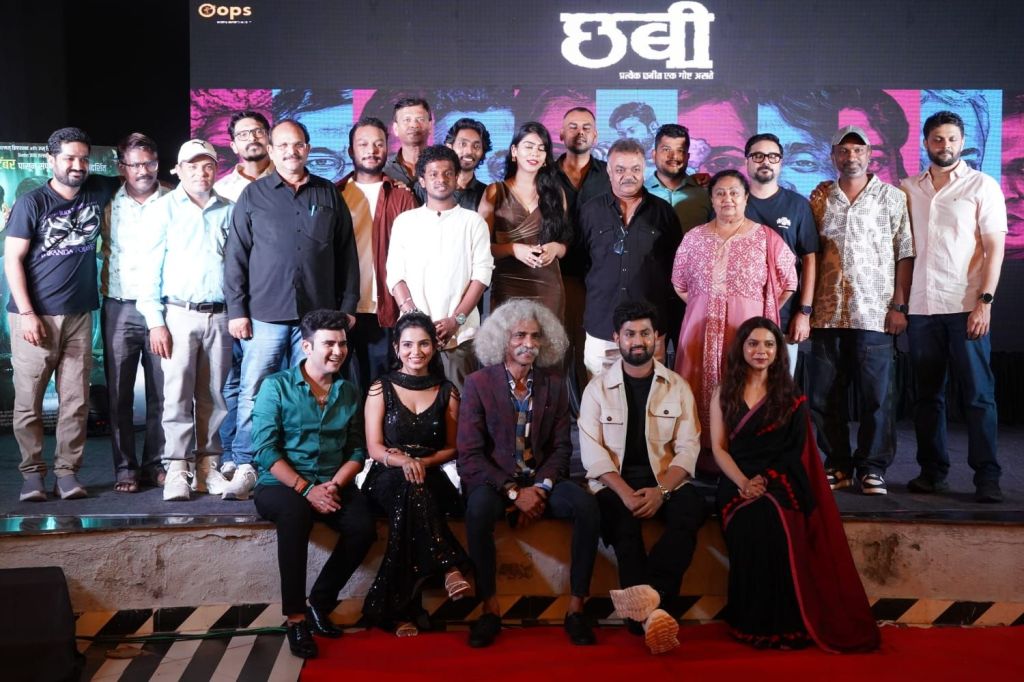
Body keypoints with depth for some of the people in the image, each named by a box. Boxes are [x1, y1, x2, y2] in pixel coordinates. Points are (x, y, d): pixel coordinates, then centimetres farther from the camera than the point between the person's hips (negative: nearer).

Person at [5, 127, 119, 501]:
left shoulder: (97, 191, 7)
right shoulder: (31, 203, -4)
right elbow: (12, 260, -5)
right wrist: (27, 313, -12)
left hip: (78, 316, 3)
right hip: (34, 316, -3)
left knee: (76, 401, 2)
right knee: (28, 400, 0)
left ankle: (67, 471, 10)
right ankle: (32, 472, 11)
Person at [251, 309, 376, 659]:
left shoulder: (349, 393, 11)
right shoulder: (276, 386, -1)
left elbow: (357, 451, 8)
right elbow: (266, 450, -9)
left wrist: (335, 485, -11)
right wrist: (306, 489, -17)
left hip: (333, 486, 4)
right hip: (281, 485, -3)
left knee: (364, 526, -26)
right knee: (296, 512, -37)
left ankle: (320, 604, -5)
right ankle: (295, 617, -25)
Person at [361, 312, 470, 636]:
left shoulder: (447, 391, 12)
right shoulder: (381, 389, 8)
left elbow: (452, 448, 13)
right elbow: (374, 448, 1)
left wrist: (423, 462, -9)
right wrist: (403, 460, -21)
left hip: (431, 478, 1)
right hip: (388, 479, -1)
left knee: (409, 503, -35)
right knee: (410, 488, -38)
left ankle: (401, 609, -38)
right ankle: (449, 569, -40)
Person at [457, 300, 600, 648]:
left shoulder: (554, 384, 6)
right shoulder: (478, 383, -4)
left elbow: (561, 447, 6)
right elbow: (470, 454, -8)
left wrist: (541, 488, -12)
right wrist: (513, 492, -17)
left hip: (541, 480, 3)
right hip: (493, 480, -3)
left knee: (587, 506, -25)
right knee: (479, 509, -36)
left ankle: (575, 606, -14)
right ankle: (490, 608, -19)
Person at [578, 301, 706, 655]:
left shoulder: (677, 386, 9)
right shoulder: (598, 388, 5)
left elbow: (688, 447, 1)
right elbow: (592, 451, -4)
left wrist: (661, 490, -17)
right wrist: (626, 493, -19)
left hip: (665, 480, 1)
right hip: (615, 481, -1)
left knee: (691, 508, -32)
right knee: (624, 519, -34)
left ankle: (644, 594, -43)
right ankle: (650, 610, -37)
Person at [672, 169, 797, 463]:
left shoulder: (766, 238, 0)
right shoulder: (695, 237, 8)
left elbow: (788, 284, 4)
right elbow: (680, 284, 15)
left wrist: (763, 315, 2)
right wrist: (706, 307, 8)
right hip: (702, 328, 2)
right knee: (703, 390, 3)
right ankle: (704, 456, 12)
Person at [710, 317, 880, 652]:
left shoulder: (790, 396, 12)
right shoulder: (725, 393, 14)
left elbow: (795, 451, 3)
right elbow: (718, 448, 6)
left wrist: (764, 482, -12)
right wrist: (743, 483, -11)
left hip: (779, 483, 0)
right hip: (737, 483, 1)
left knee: (773, 519, -34)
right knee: (748, 520, -33)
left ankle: (781, 623, -24)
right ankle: (753, 622, -21)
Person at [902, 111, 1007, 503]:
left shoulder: (982, 186, 3)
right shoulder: (909, 189, 12)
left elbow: (995, 247, -2)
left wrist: (984, 301, -11)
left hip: (965, 307, -3)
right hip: (921, 307, 3)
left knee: (978, 394, -2)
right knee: (927, 394, 8)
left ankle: (987, 477, 3)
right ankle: (932, 471, 16)